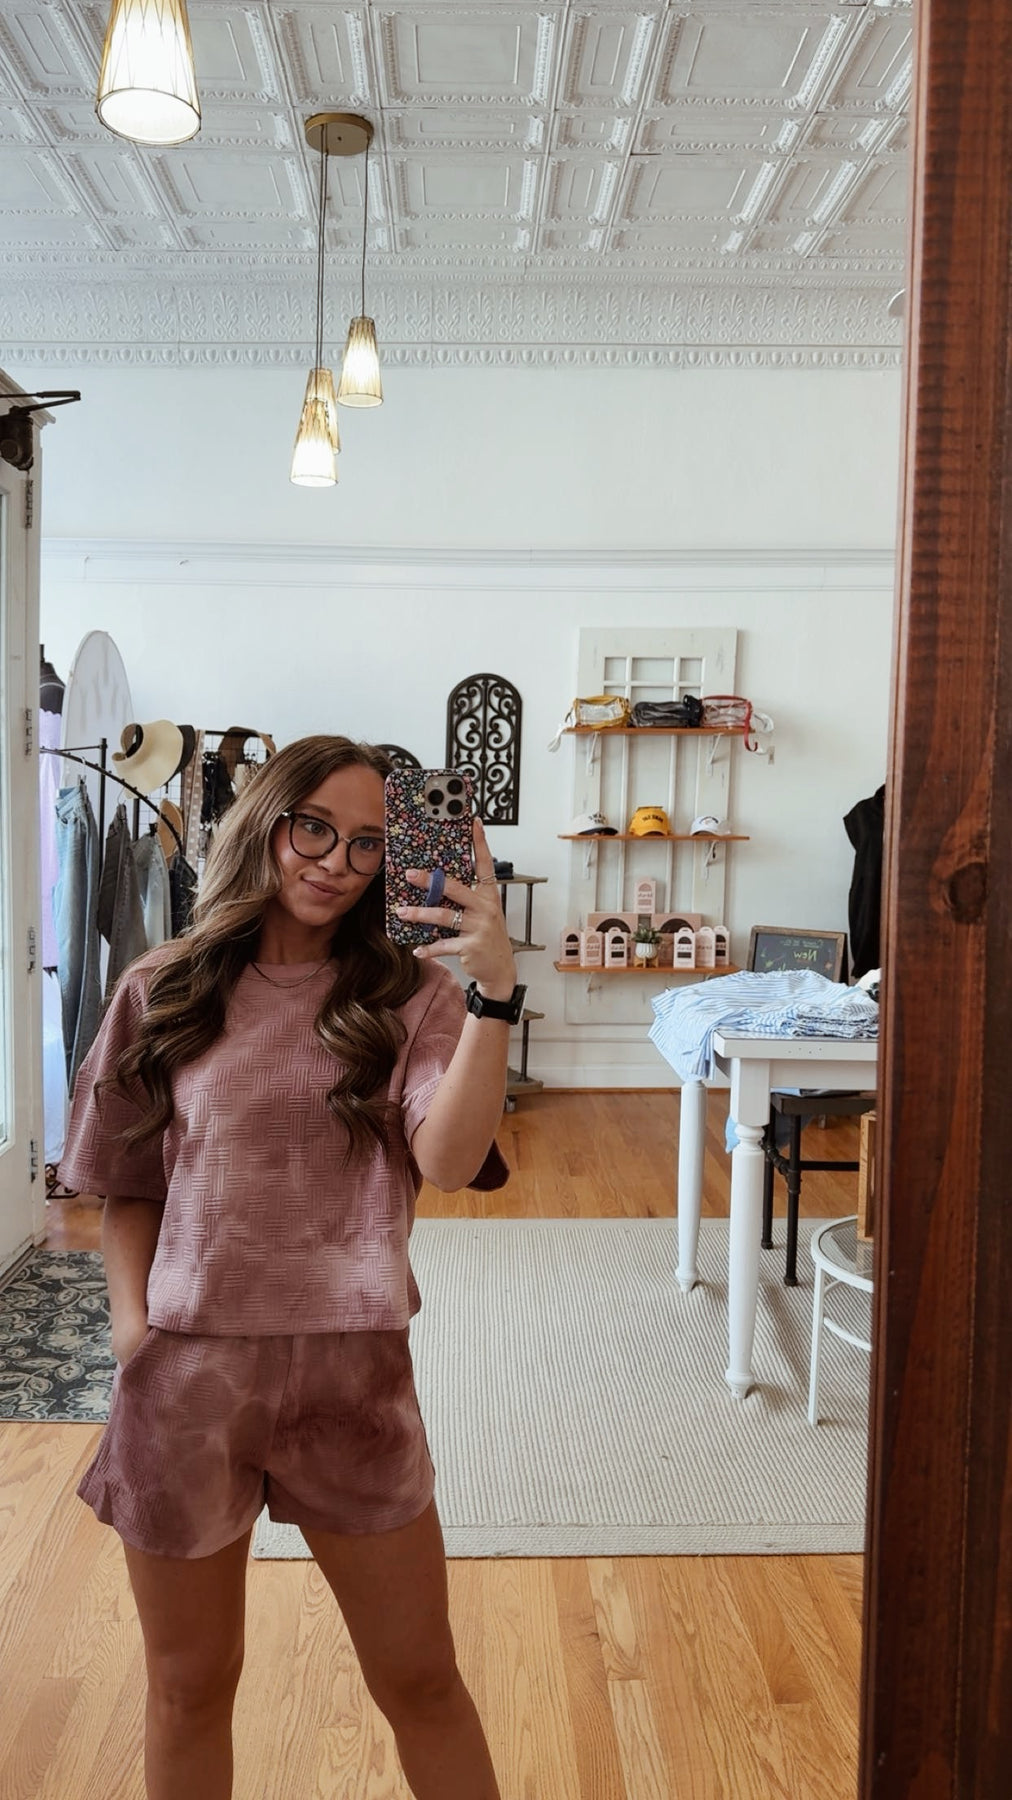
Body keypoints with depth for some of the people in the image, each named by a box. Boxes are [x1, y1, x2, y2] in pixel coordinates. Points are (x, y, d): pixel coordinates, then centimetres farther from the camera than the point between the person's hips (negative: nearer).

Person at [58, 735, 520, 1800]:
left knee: (420, 1680, 15)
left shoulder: (408, 994, -3)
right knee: (189, 1689, 21)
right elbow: (126, 1189, 8)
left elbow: (447, 1160, -19)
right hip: (185, 1375, 1)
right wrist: (134, 1331, -4)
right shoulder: (164, 992, 0)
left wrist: (494, 987, -27)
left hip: (353, 1370, 0)